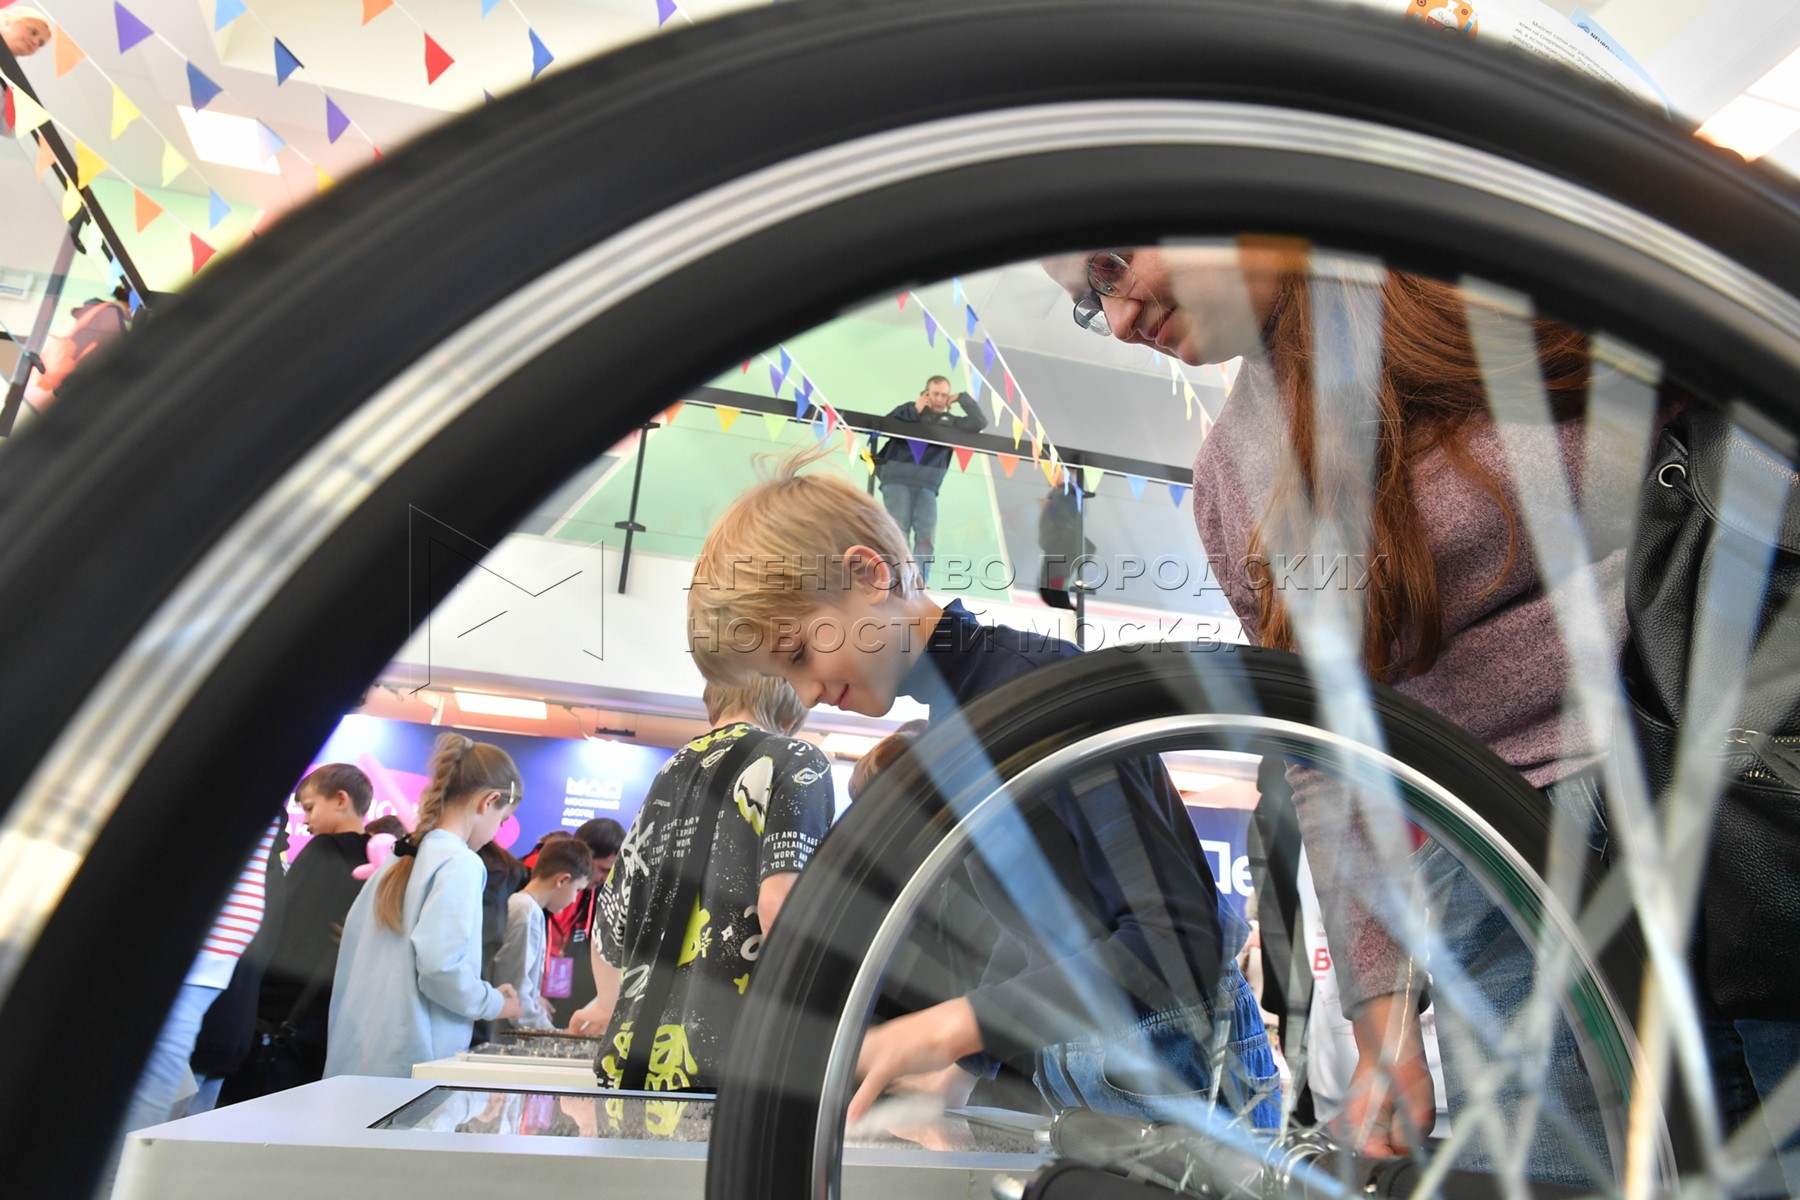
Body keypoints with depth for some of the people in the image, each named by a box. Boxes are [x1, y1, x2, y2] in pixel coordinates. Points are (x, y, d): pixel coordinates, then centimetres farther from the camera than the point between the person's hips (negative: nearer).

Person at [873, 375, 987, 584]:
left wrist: (962, 398, 11)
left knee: (927, 538, -8)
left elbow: (980, 423, 8)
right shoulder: (910, 409, 12)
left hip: (927, 485, 3)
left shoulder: (950, 422, 18)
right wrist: (914, 411, -3)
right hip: (897, 480, -3)